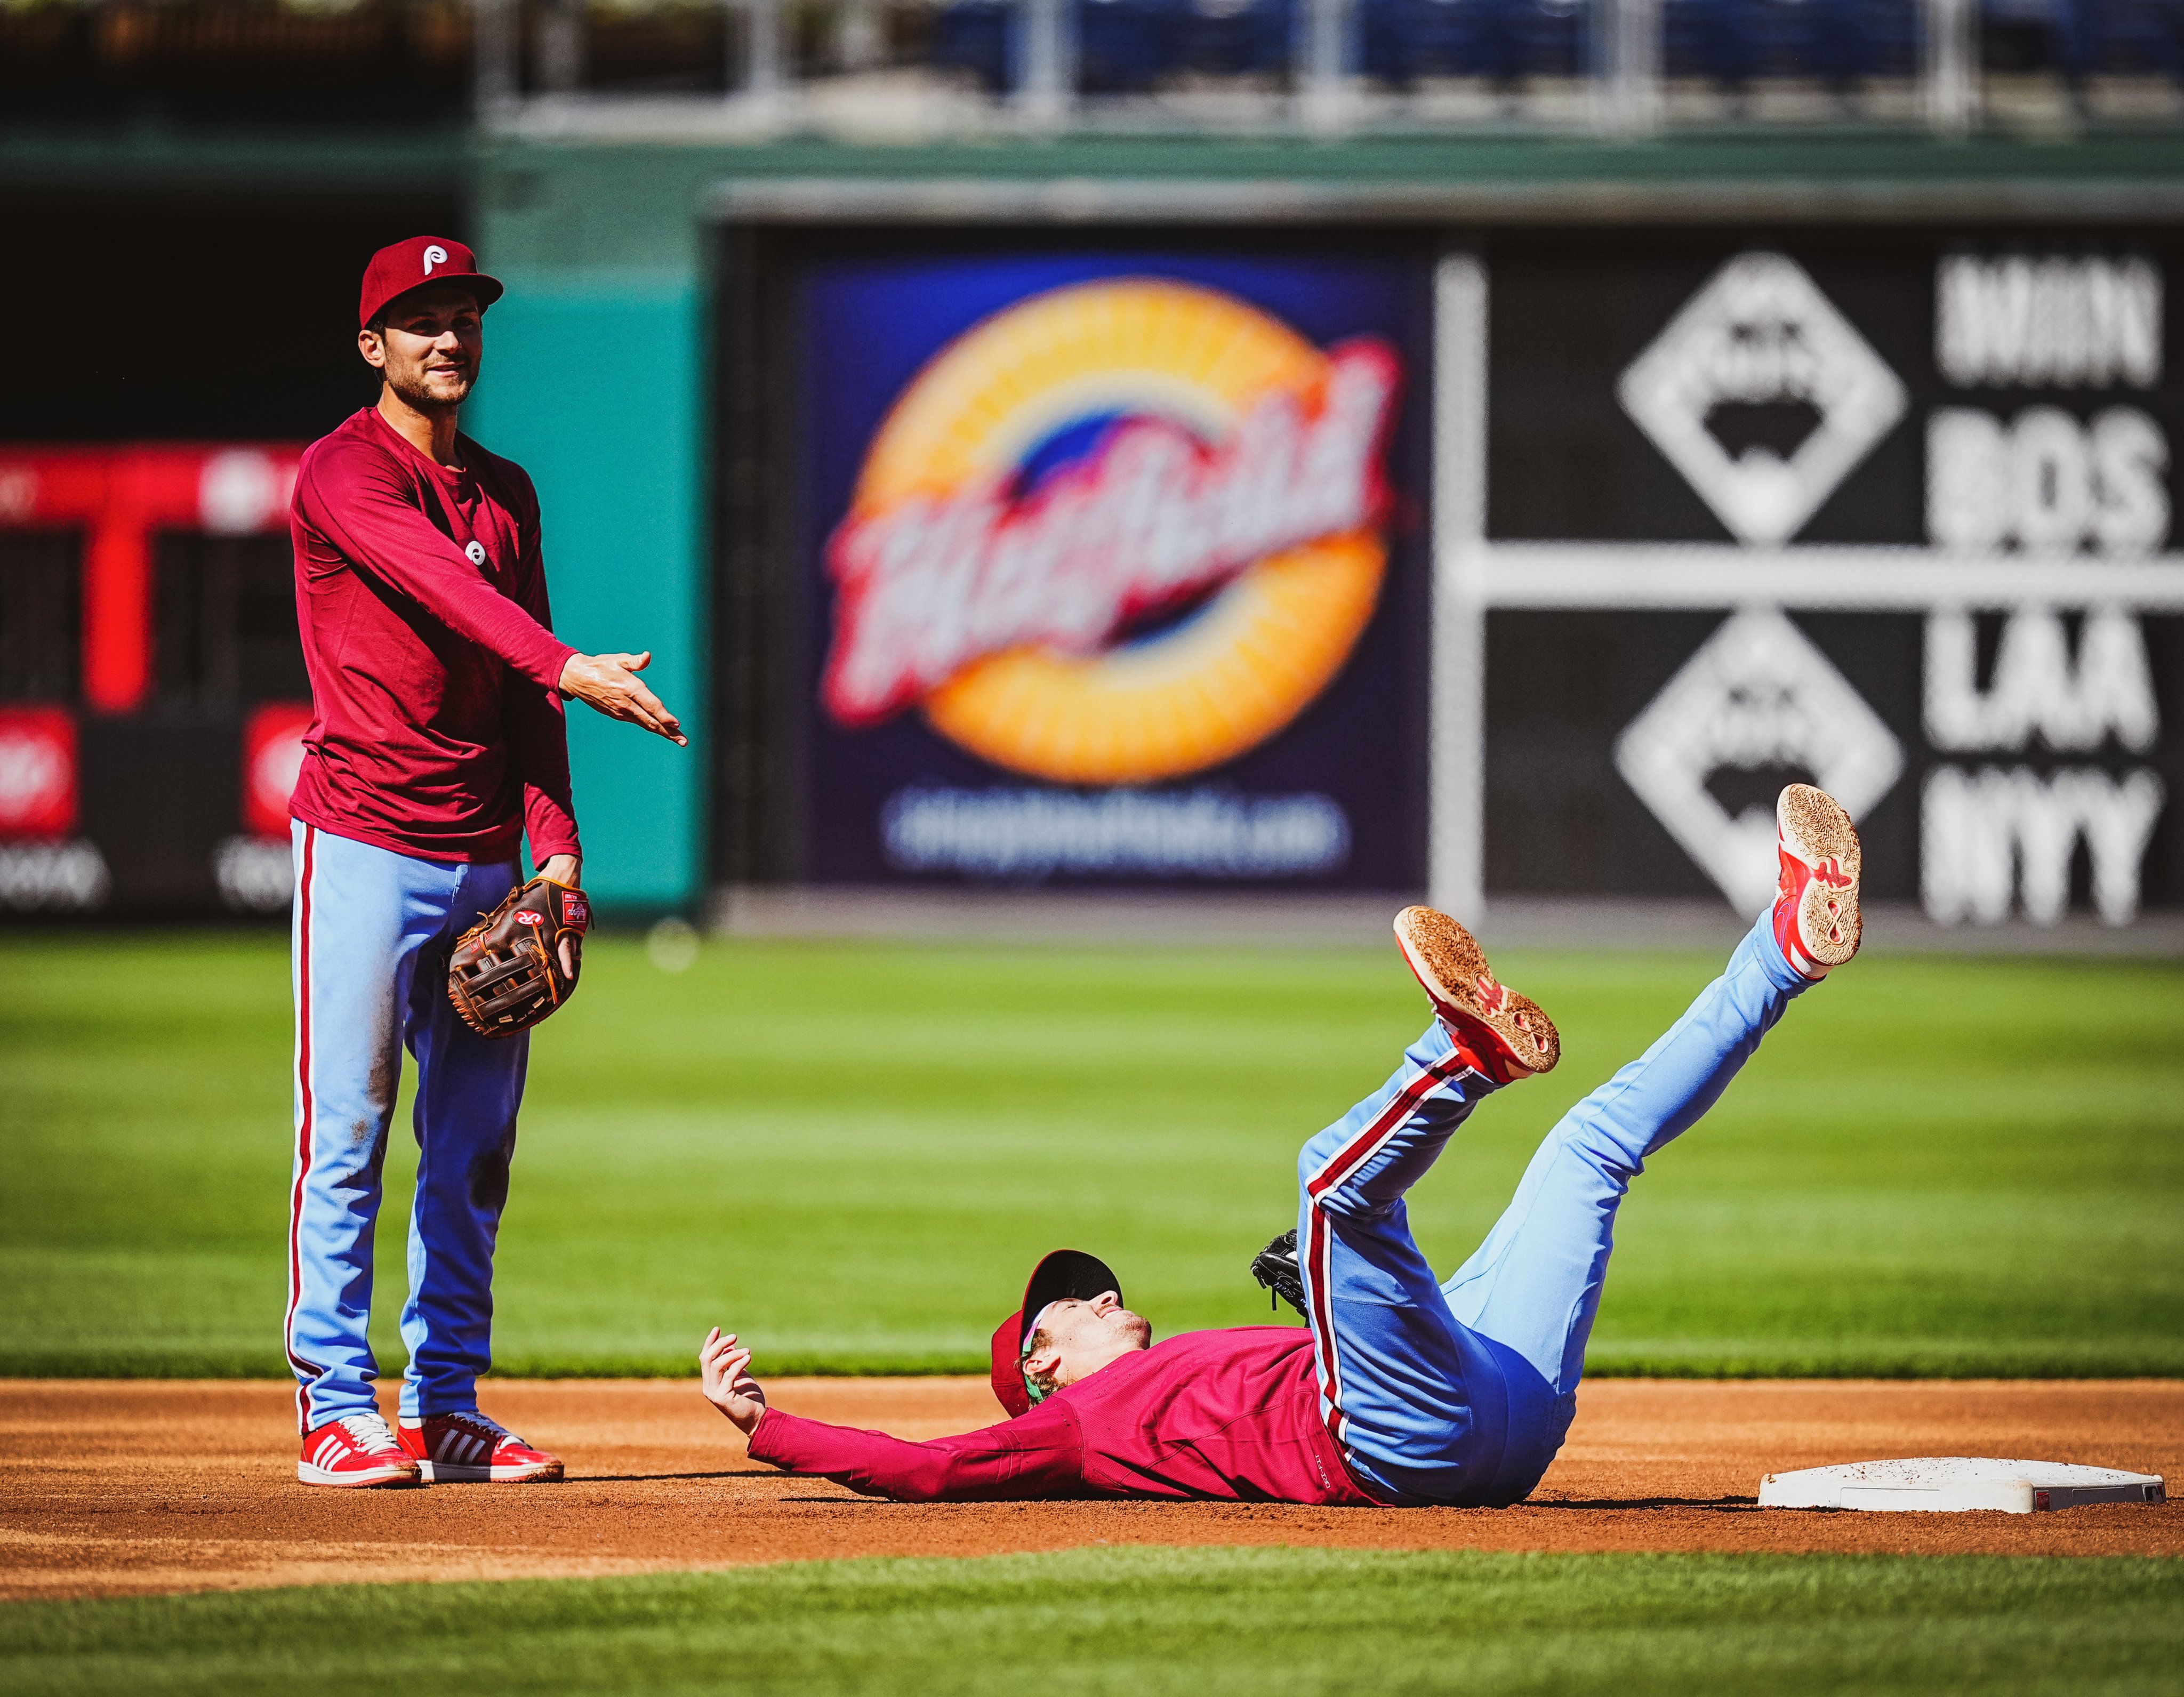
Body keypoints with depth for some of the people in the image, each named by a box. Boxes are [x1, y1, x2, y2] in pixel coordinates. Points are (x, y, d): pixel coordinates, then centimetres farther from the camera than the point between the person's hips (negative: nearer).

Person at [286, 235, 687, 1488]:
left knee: (474, 1144, 7)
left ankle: (447, 1407, 12)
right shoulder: (343, 474, -6)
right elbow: (438, 579, -24)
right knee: (348, 1132, -6)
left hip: (482, 856, 7)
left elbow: (524, 695, 15)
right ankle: (337, 1408, -3)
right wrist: (570, 670, -38)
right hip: (365, 841, -7)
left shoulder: (506, 492, 16)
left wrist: (555, 844, 3)